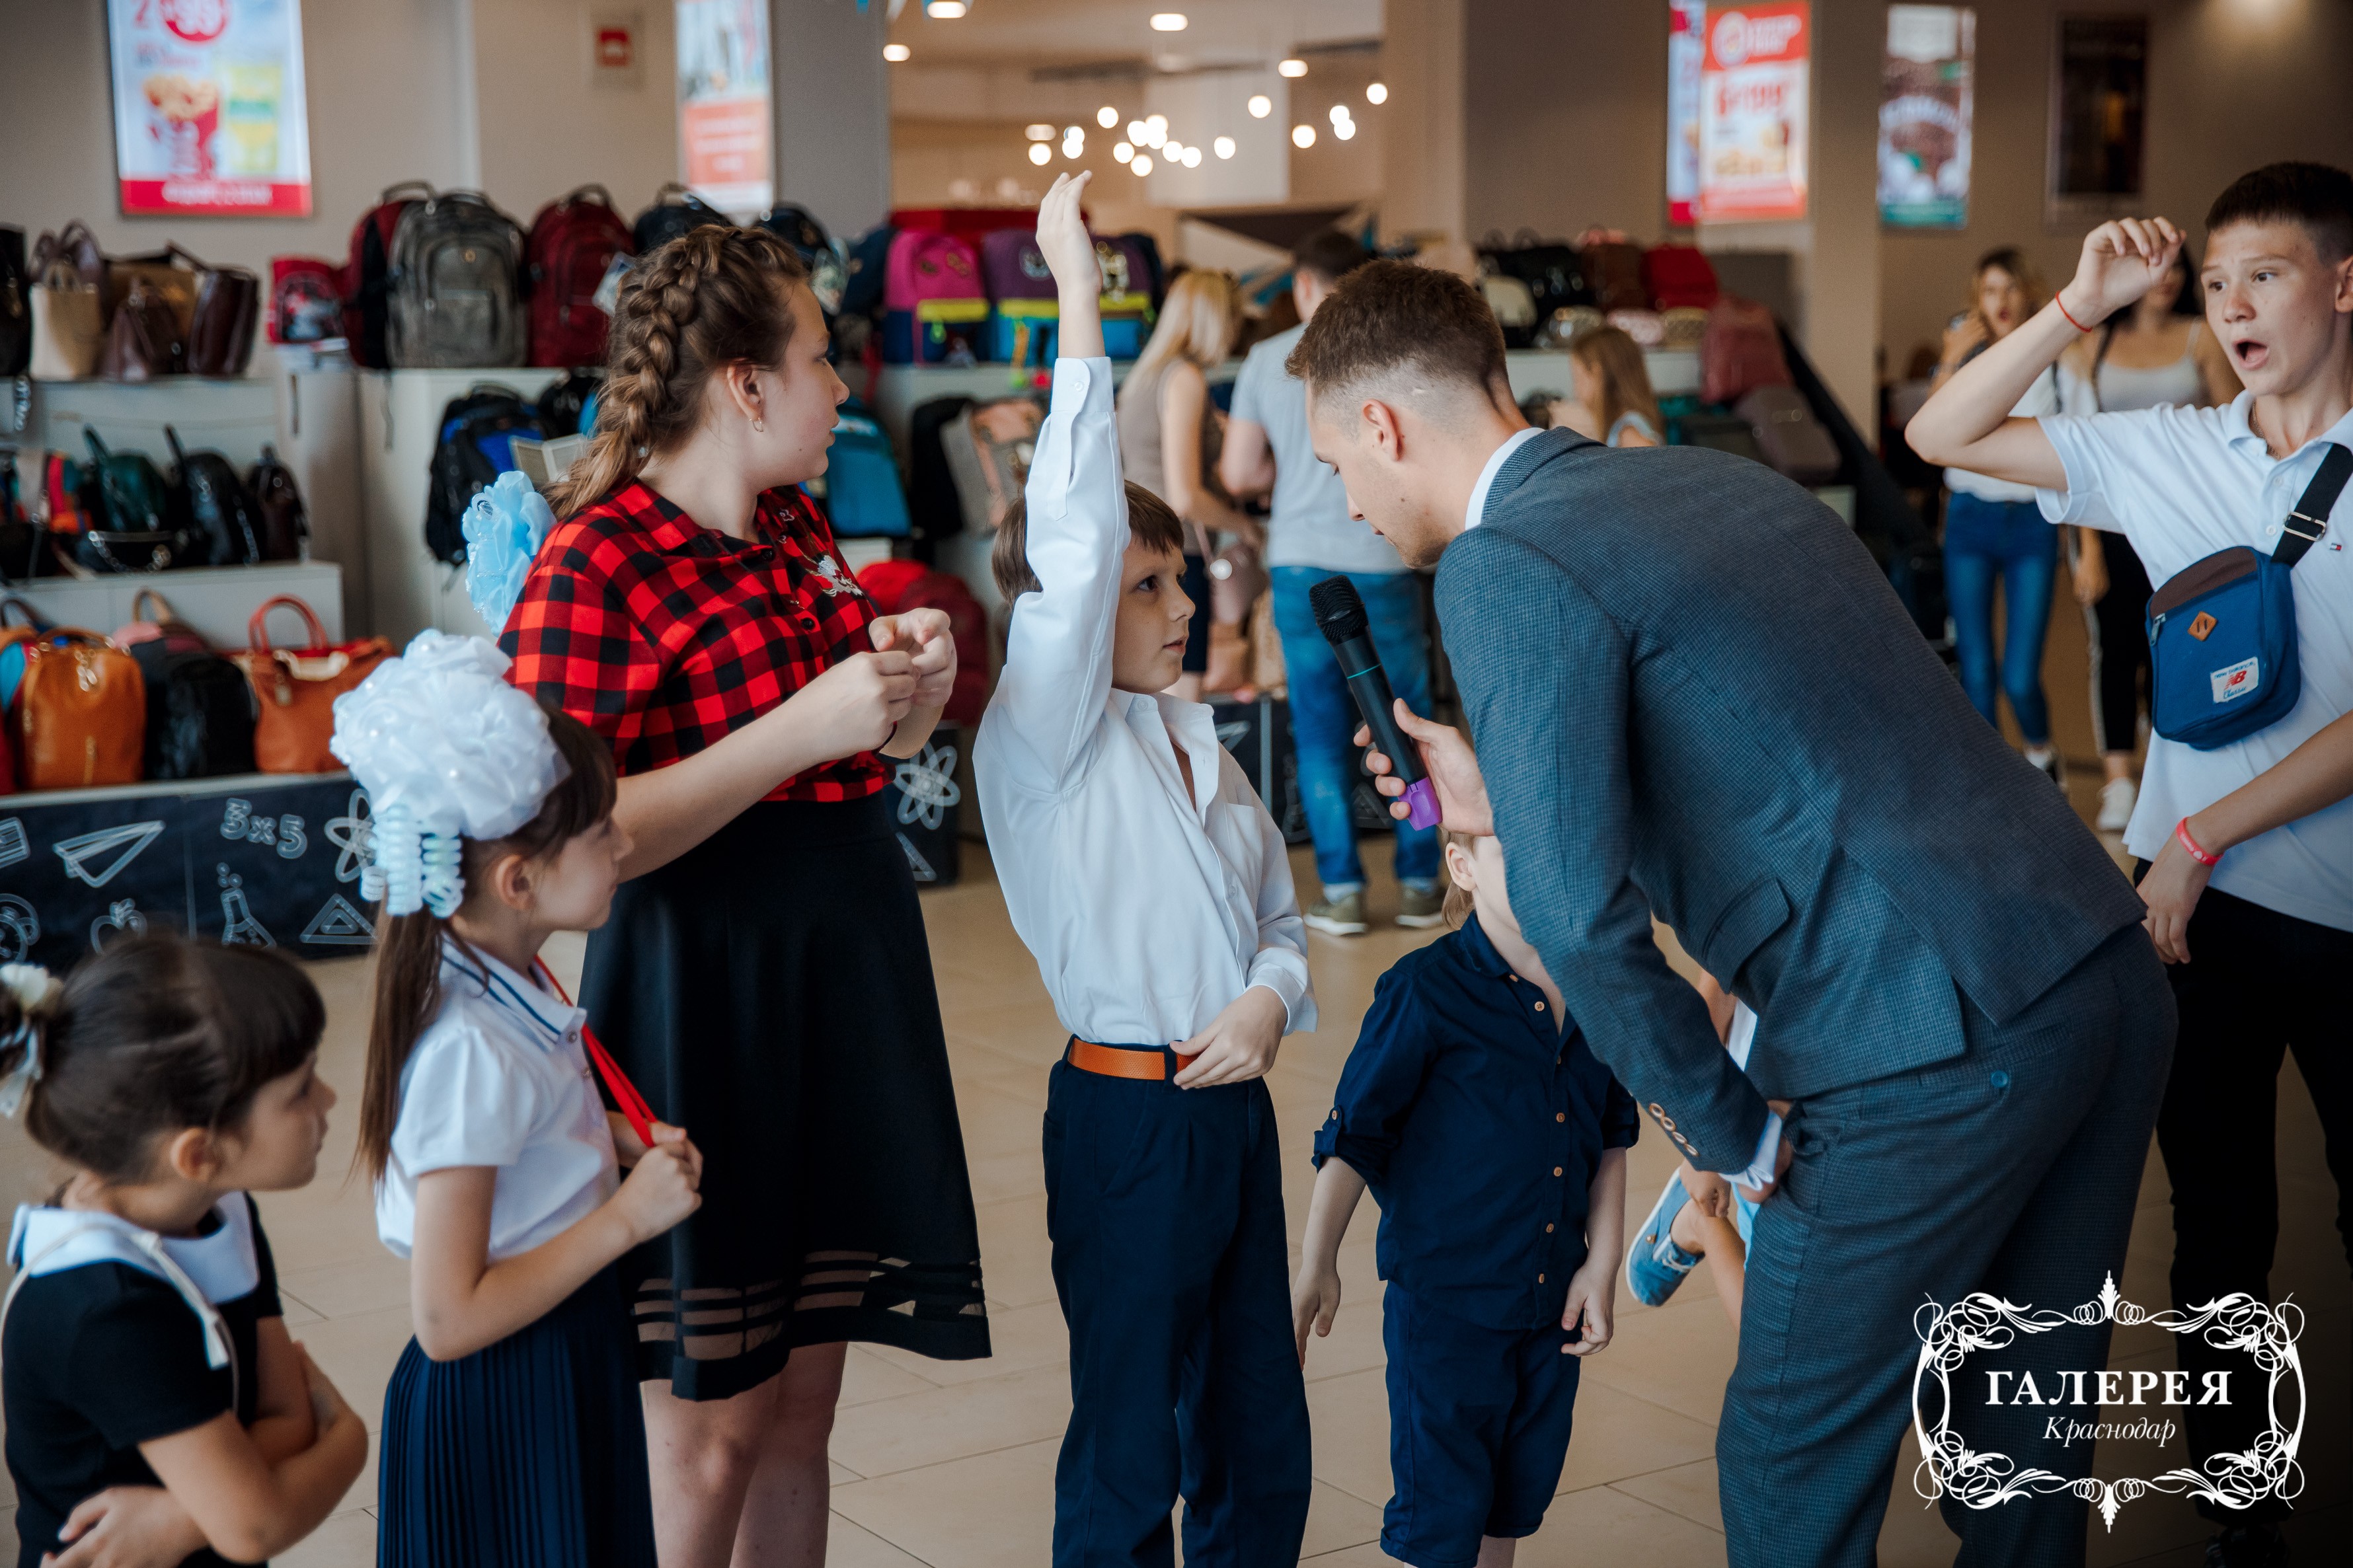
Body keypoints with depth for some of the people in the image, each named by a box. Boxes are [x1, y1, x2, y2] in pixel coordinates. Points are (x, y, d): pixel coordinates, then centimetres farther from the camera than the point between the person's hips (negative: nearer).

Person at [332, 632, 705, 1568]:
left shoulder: (511, 988, -1)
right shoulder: (469, 1050, -27)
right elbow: (449, 1318, -27)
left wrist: (623, 1143, 3)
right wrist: (627, 1217, -22)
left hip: (571, 1363, 9)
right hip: (501, 1408, -9)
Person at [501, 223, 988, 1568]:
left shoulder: (798, 529, 11)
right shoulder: (598, 565, -14)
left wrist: (913, 681, 2)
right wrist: (801, 729, -24)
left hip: (840, 989, 8)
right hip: (700, 1012, -7)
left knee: (803, 1399, 14)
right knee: (708, 1432, 2)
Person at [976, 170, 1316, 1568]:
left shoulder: (1194, 739, 12)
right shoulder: (1043, 741, -9)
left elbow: (1280, 910, 17)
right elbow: (1070, 541, -21)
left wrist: (1270, 998, -7)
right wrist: (1079, 297, -23)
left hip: (1236, 1103, 7)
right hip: (1126, 1119, -7)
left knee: (1261, 1440, 14)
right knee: (1130, 1454, 4)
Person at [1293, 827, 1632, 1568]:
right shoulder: (1424, 990, -16)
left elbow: (1612, 1136, 11)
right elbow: (1354, 1134, -10)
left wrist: (1603, 1262, 5)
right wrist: (1316, 1266, -12)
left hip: (1554, 1297, 5)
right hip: (1445, 1298, -5)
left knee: (1515, 1503, 17)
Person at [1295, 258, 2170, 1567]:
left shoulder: (1505, 566, -10)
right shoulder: (1712, 475, 16)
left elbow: (1578, 914, -20)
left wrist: (1732, 1138, -7)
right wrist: (1511, 801, 23)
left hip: (1932, 1058, -8)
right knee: (2018, 1449, 24)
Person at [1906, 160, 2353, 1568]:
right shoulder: (2167, 454, 3)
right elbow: (1941, 436, 6)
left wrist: (2205, 834, -14)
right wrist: (2079, 309, -4)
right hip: (2197, 895, 3)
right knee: (2218, 1214, 13)